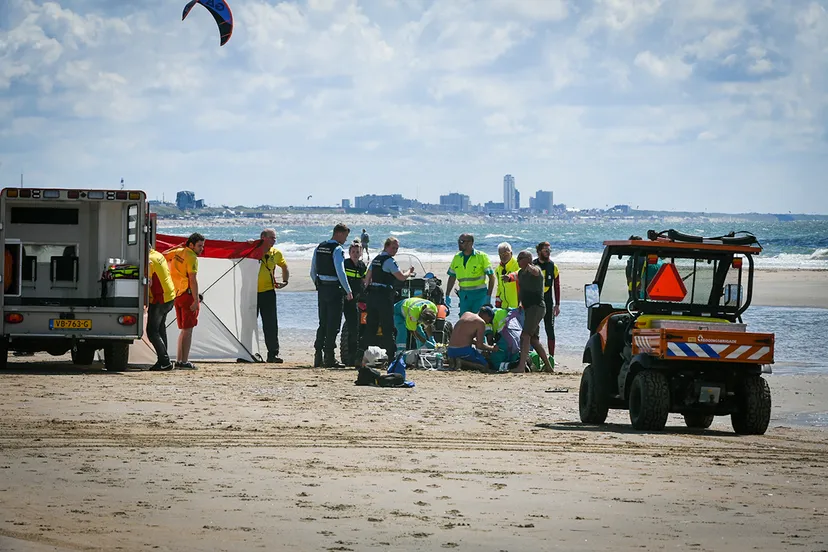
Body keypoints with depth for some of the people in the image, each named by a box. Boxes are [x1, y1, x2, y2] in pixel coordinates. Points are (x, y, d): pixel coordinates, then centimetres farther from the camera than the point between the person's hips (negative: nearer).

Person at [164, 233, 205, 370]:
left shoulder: (177, 252, 10)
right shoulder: (192, 258, -13)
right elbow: (193, 280, -20)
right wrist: (196, 300, -21)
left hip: (176, 295, 8)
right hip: (187, 295, -8)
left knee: (183, 329, 16)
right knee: (188, 329, -6)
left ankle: (179, 360, 16)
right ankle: (184, 361, -9)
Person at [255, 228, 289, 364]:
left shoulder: (276, 254, 6)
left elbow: (284, 267, 23)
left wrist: (285, 281, 12)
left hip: (268, 291, 2)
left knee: (271, 324, -3)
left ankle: (273, 353, 0)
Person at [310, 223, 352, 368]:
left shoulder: (319, 248, 12)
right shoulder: (337, 249, -13)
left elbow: (313, 272, 15)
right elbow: (340, 272, -20)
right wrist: (348, 291, -15)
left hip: (321, 289, 8)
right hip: (334, 289, -8)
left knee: (323, 323, 13)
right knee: (333, 324, -3)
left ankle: (318, 357, 12)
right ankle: (329, 357, -4)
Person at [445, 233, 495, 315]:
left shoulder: (481, 257, -5)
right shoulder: (457, 258, 9)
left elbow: (491, 276, -4)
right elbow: (452, 277, 17)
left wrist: (488, 296, -11)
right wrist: (447, 295, 12)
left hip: (479, 294, -5)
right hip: (464, 295, 5)